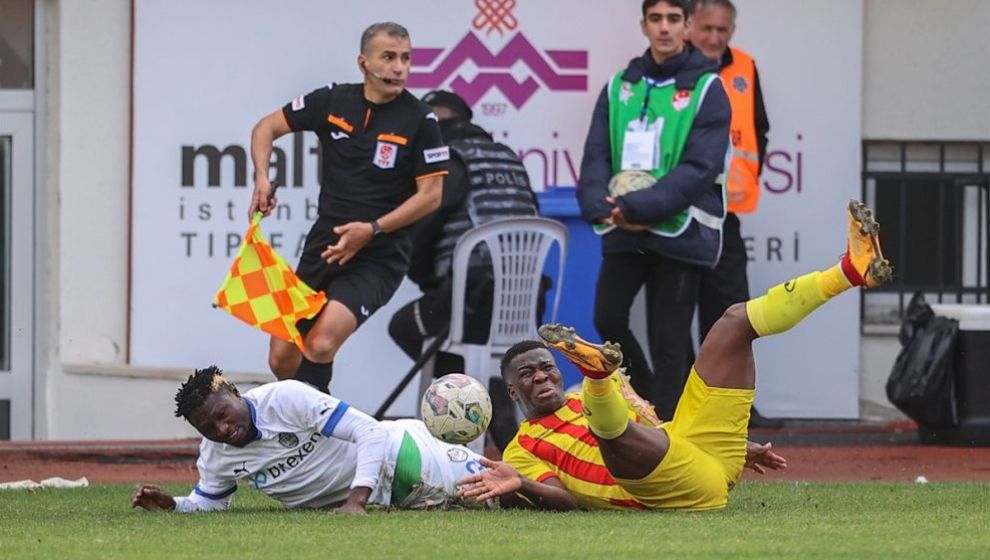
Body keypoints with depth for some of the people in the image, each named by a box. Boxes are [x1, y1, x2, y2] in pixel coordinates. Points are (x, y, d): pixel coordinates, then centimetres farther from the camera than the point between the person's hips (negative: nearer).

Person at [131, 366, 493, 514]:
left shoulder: (284, 399, -30)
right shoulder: (215, 457, -10)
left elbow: (370, 432, -30)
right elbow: (208, 502, 9)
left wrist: (357, 500, -40)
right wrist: (172, 505, -14)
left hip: (393, 455, -6)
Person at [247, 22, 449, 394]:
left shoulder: (420, 120, -8)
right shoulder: (332, 101, 2)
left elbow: (431, 195, -8)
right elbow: (267, 127, 12)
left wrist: (372, 230, -18)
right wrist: (262, 178, -6)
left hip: (378, 258, -4)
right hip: (322, 247, 4)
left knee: (320, 345, -25)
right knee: (283, 358, 6)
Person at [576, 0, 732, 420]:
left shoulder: (707, 89, -3)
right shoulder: (620, 87, 11)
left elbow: (699, 169, -12)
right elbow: (596, 157, 6)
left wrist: (638, 208, -20)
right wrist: (601, 206, -15)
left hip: (680, 233, -4)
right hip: (623, 230, 4)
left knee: (667, 343, -3)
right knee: (608, 318, -7)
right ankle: (647, 397, 17)